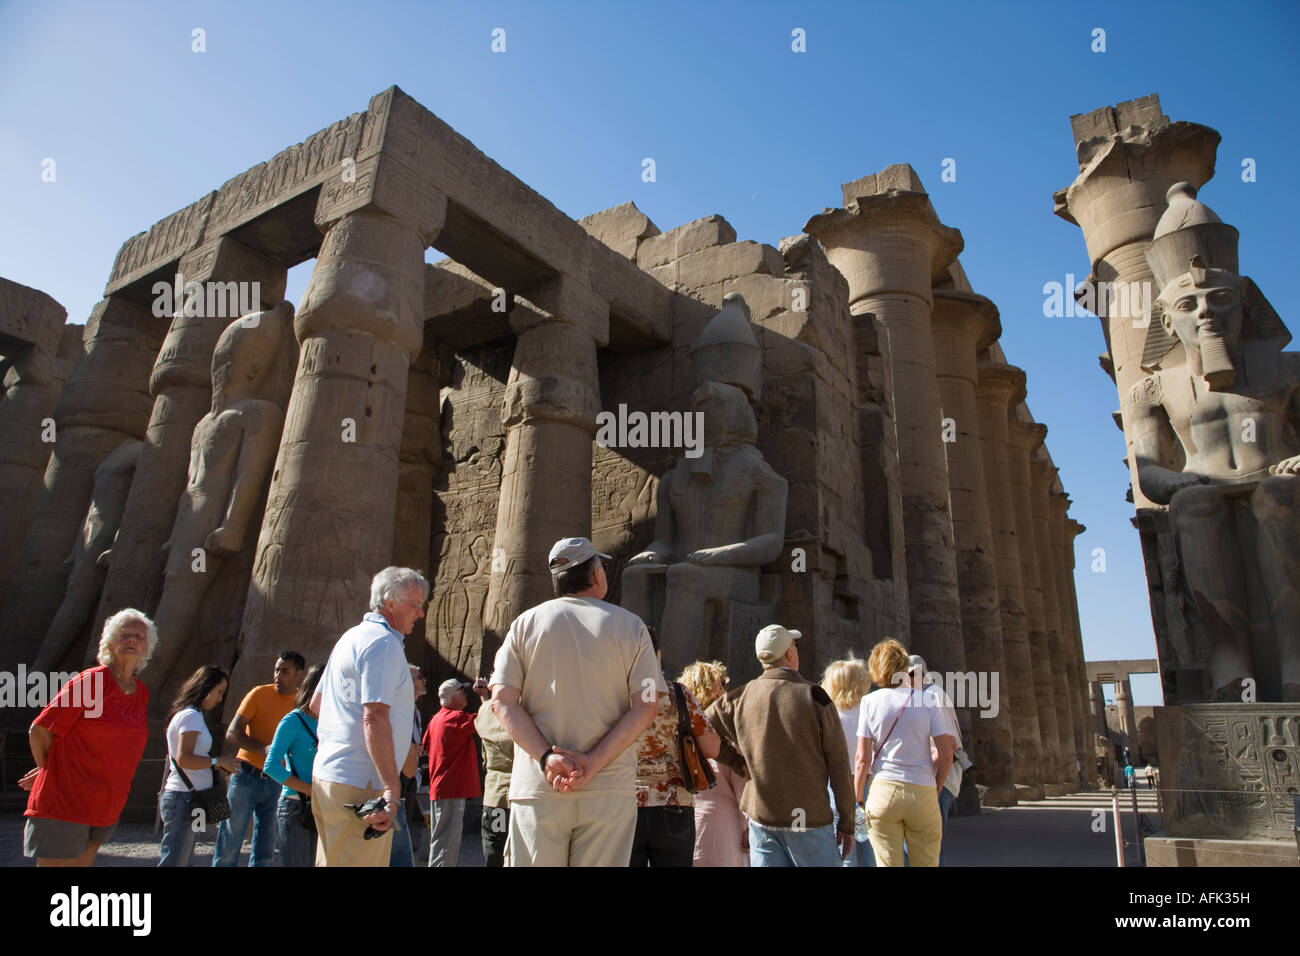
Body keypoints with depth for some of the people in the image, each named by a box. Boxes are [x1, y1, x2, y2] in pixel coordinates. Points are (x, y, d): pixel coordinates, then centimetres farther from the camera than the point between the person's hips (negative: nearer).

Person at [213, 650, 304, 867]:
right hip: (247, 776, -2)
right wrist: (263, 749, -21)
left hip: (277, 783, 3)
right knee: (228, 849, 1)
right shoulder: (260, 694, -3)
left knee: (265, 854, 7)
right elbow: (232, 732, -7)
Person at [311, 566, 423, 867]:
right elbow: (375, 718, -23)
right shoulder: (384, 642, -14)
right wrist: (392, 789, -26)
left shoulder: (351, 637, 17)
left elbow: (316, 703, 25)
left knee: (332, 860, 16)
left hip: (327, 774, 10)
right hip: (360, 784, -10)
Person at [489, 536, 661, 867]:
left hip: (538, 787, 1)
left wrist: (547, 757, -10)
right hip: (610, 789, 0)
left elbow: (503, 701, -4)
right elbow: (646, 706, -5)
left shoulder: (526, 623, 6)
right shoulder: (630, 626, 4)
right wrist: (593, 763, -10)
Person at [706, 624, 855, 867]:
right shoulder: (814, 697, -10)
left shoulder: (741, 698, -2)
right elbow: (839, 768, -7)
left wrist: (736, 762, 8)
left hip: (761, 819, 3)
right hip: (810, 820, -3)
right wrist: (847, 823, 3)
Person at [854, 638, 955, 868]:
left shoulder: (870, 701, -1)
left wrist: (856, 800, 4)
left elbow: (863, 758, -4)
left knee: (887, 863, 6)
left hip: (883, 789, 0)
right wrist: (936, 790, 12)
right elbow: (946, 754, -1)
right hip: (922, 791, 0)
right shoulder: (928, 699, 1)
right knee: (927, 862, 11)